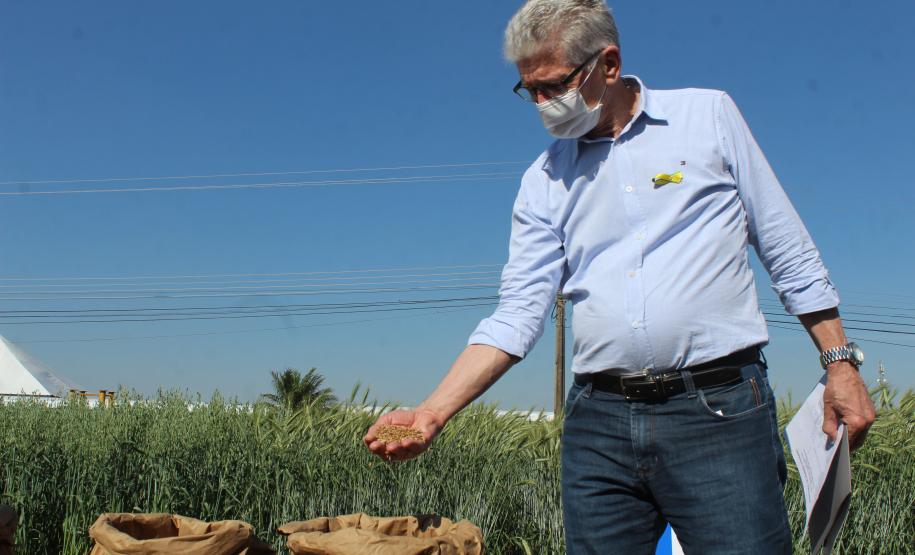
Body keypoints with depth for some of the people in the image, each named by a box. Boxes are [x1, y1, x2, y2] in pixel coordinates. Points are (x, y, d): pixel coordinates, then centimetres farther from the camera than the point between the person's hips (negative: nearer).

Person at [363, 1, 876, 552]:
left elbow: (791, 256, 9)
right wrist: (433, 413, -8)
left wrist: (841, 363, 2)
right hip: (599, 426, 3)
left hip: (719, 409, -2)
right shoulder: (545, 180, 9)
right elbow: (517, 315, 4)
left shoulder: (710, 115, 5)